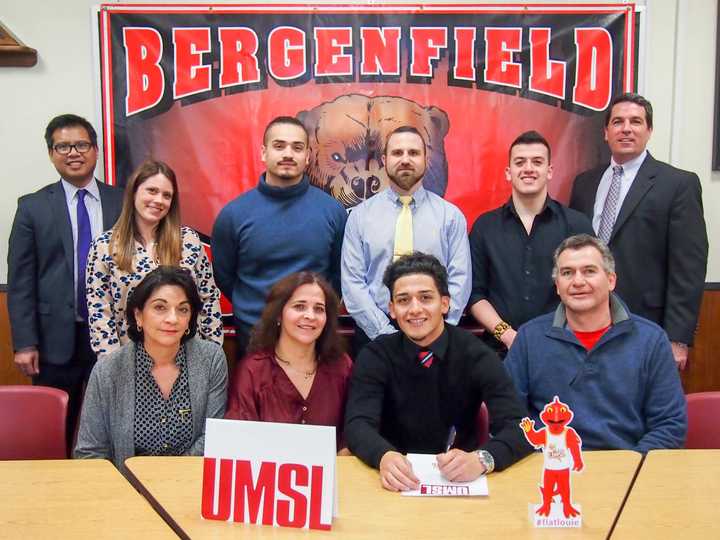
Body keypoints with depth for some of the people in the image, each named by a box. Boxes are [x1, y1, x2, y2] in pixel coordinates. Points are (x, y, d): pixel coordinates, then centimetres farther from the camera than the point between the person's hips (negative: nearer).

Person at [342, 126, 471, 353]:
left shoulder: (451, 215, 2)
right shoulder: (360, 215, 2)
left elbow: (459, 281, -4)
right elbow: (352, 283, -4)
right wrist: (386, 334, -13)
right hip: (373, 334, 0)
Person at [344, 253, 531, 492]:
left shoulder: (475, 355, -6)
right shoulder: (375, 357, -3)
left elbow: (519, 426, -16)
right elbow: (358, 424, -15)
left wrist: (480, 459, -36)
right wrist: (385, 456, -37)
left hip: (459, 480, 1)